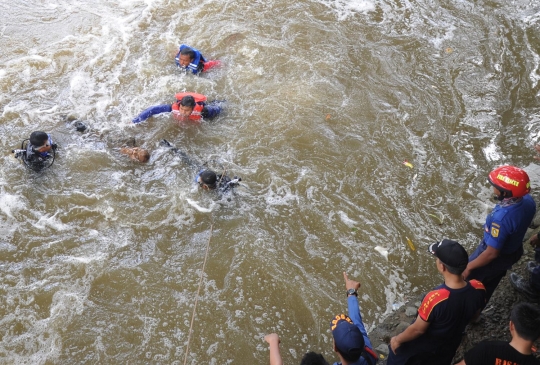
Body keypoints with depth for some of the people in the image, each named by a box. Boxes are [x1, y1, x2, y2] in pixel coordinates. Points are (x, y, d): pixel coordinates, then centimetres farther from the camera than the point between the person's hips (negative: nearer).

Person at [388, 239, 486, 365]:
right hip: (450, 344, 5)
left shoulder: (435, 298, -43)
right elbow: (474, 315, -4)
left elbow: (418, 329, -26)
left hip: (424, 346, -4)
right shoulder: (478, 289, -26)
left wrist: (398, 339, -7)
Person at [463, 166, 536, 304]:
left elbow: (492, 253, -33)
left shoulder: (502, 217, -42)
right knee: (488, 284, 30)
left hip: (496, 257, -7)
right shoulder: (528, 201, -19)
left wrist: (469, 267, -21)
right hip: (514, 251, 7)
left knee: (464, 279, 19)